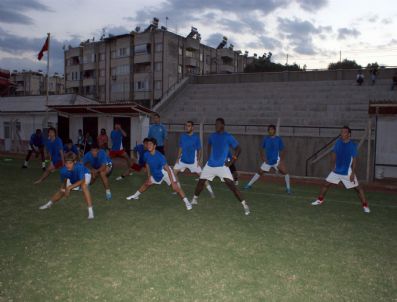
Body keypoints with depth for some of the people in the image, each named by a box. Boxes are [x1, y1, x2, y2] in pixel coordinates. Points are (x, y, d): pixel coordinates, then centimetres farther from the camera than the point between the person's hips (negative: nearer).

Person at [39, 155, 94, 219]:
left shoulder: (79, 167, -44)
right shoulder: (63, 170, -31)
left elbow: (82, 181, -44)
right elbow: (64, 181, -10)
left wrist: (69, 187, -45)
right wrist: (64, 189, -22)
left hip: (84, 175, -4)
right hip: (73, 179, 5)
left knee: (84, 186, -35)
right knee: (62, 191, 14)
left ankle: (90, 211, -35)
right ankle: (49, 204, 46)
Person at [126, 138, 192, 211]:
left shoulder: (159, 156, -32)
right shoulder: (146, 154, -14)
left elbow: (167, 169, -31)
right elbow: (147, 165, 7)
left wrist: (172, 182, -33)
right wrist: (149, 176, 9)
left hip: (165, 172, -6)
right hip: (155, 174, 6)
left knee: (175, 187, -21)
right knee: (147, 183, 18)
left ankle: (187, 202, -17)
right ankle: (135, 195, 44)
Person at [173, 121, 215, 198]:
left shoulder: (196, 137, -10)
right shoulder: (182, 136, -2)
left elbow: (199, 150, -4)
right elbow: (180, 148, 8)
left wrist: (199, 160, -12)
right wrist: (178, 158, -1)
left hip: (193, 161, -3)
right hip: (182, 160, 4)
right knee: (174, 173, -3)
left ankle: (211, 192, 1)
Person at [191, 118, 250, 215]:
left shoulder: (228, 137, -10)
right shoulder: (212, 136, 6)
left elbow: (238, 149, -7)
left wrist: (231, 162, -11)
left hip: (222, 165, -5)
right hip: (210, 165, 5)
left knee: (231, 185, -18)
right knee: (201, 182, 10)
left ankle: (245, 205, -14)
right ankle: (195, 198, 35)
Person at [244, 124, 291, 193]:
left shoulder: (278, 139, -6)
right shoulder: (265, 139, -2)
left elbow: (282, 151, -3)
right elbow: (262, 149, 9)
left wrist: (281, 161, -12)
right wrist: (263, 158, -2)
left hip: (276, 160, -2)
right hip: (267, 161, 2)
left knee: (284, 172, -16)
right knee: (260, 172, 6)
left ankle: (288, 188, -1)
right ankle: (249, 184, 19)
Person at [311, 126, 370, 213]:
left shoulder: (352, 145, -12)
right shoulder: (338, 142, -1)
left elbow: (354, 160, -12)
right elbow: (334, 154, 9)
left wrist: (353, 173, -16)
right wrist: (333, 166, -1)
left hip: (347, 172, -4)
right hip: (336, 171, 4)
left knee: (357, 188, -3)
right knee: (326, 184, 5)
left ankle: (365, 205, 10)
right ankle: (320, 200, 22)